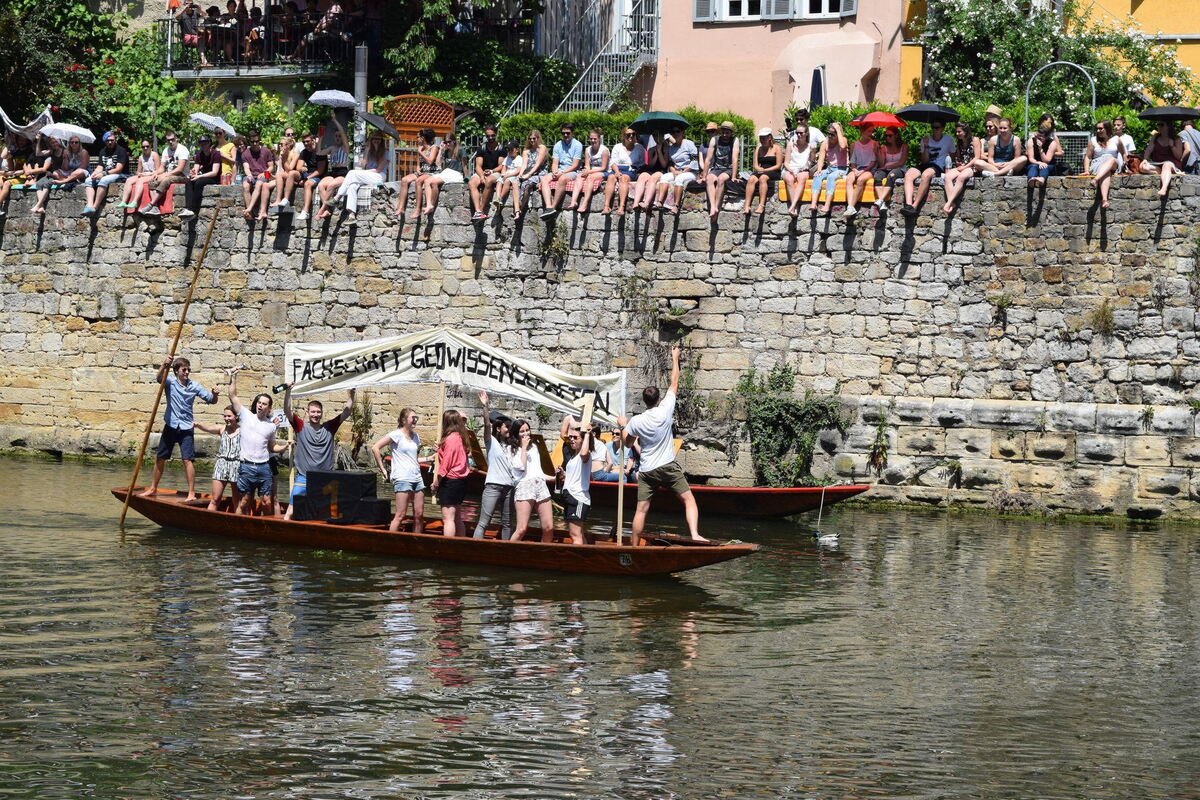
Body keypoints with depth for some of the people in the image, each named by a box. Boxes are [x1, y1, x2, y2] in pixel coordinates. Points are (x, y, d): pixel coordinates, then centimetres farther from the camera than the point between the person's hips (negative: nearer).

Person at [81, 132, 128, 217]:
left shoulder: (121, 151, -4)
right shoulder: (103, 152, 18)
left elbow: (118, 169, -13)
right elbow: (99, 167, 11)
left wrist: (104, 173, -23)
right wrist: (94, 174, -12)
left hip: (119, 176, -7)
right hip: (104, 175, 7)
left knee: (104, 180, -36)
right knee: (88, 180, -17)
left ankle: (95, 207, -39)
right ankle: (89, 205, -36)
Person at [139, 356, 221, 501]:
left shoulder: (194, 386, 1)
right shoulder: (170, 381, -3)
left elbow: (211, 400, 5)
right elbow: (160, 378, -27)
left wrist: (214, 395, -21)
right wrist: (164, 365, -48)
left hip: (186, 428, -1)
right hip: (170, 426, 1)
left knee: (188, 459, -11)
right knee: (160, 458, 10)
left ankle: (191, 493, -9)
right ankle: (153, 489, 26)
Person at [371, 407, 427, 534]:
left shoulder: (415, 436, 17)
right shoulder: (397, 435, -5)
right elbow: (375, 448, -12)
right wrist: (383, 470, -11)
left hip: (417, 478, 7)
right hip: (402, 479, -7)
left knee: (419, 515, 4)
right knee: (400, 515, -9)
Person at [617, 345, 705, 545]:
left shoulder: (635, 422, -2)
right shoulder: (665, 410, -7)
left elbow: (628, 443, 13)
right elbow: (674, 384, 5)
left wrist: (623, 426, 29)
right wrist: (675, 359, 15)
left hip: (647, 471, 2)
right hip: (668, 467, -2)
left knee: (641, 509, 4)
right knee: (689, 500, 0)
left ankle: (634, 548, 7)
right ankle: (695, 534, -20)